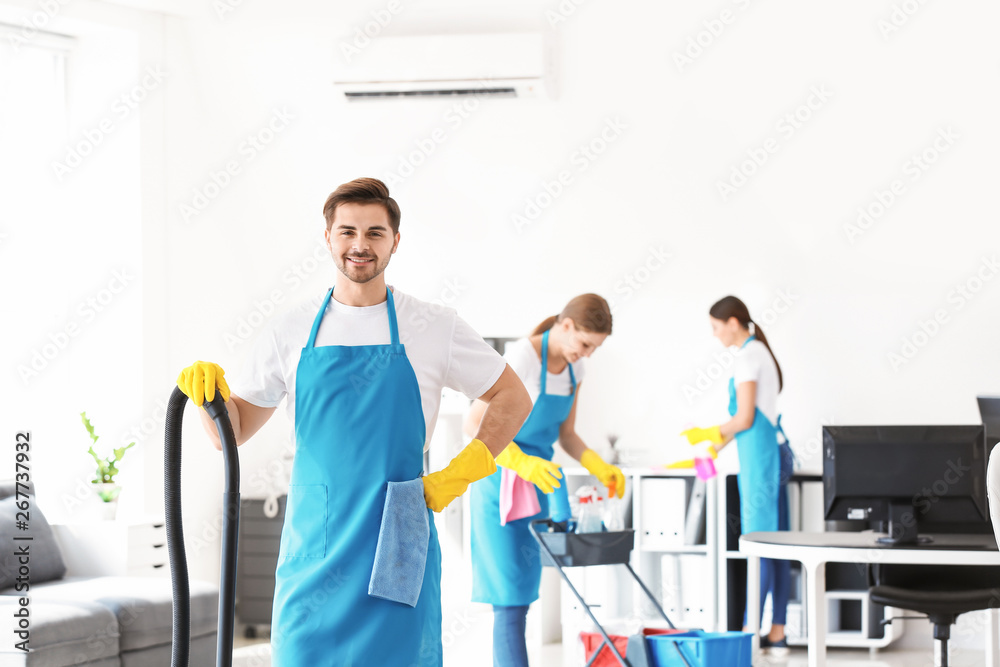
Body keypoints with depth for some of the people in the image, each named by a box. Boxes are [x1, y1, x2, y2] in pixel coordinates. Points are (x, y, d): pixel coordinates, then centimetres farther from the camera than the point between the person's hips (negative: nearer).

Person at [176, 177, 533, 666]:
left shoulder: (435, 328, 1)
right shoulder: (291, 331, 6)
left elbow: (513, 399, 10)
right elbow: (232, 432, 9)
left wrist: (458, 475, 0)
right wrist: (209, 392, -12)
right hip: (312, 548, 1)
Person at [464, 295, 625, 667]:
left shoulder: (573, 366, 4)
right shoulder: (521, 357, -20)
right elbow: (474, 424, -21)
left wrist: (599, 468, -4)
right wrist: (520, 462, -33)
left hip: (537, 484, 8)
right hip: (501, 484, -8)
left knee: (523, 592, 9)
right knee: (511, 598, -10)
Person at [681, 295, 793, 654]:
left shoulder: (746, 357, -12)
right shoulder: (760, 352, 17)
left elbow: (745, 419, -15)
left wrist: (707, 434, 0)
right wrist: (717, 444, 28)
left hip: (760, 456, -10)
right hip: (775, 451, 10)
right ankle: (777, 634, 10)